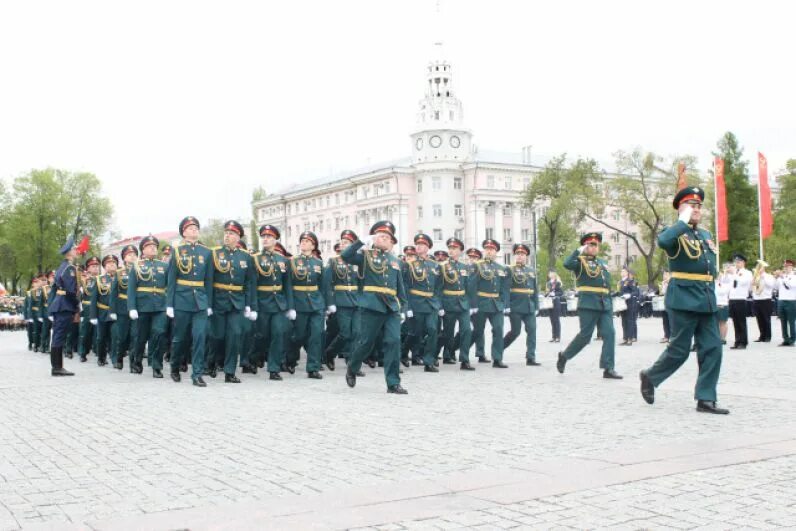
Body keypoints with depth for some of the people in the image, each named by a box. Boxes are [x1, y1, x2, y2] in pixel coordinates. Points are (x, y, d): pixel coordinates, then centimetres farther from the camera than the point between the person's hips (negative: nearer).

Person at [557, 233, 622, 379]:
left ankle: (608, 369, -4)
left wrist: (610, 304, 19)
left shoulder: (603, 264, 21)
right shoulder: (580, 261, -1)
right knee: (585, 335, -3)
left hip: (605, 305, 6)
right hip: (588, 304, -6)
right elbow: (567, 264, -24)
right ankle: (564, 356, 19)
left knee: (609, 334, -5)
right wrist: (579, 251, -17)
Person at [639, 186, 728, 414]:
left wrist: (710, 295, 19)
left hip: (706, 301, 7)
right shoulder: (676, 233, -6)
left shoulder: (706, 235, 17)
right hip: (684, 300, -7)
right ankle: (650, 377, 22)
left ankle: (706, 399, 6)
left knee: (712, 348, 1)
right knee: (679, 350, -1)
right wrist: (684, 222, -21)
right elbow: (662, 241, -32)